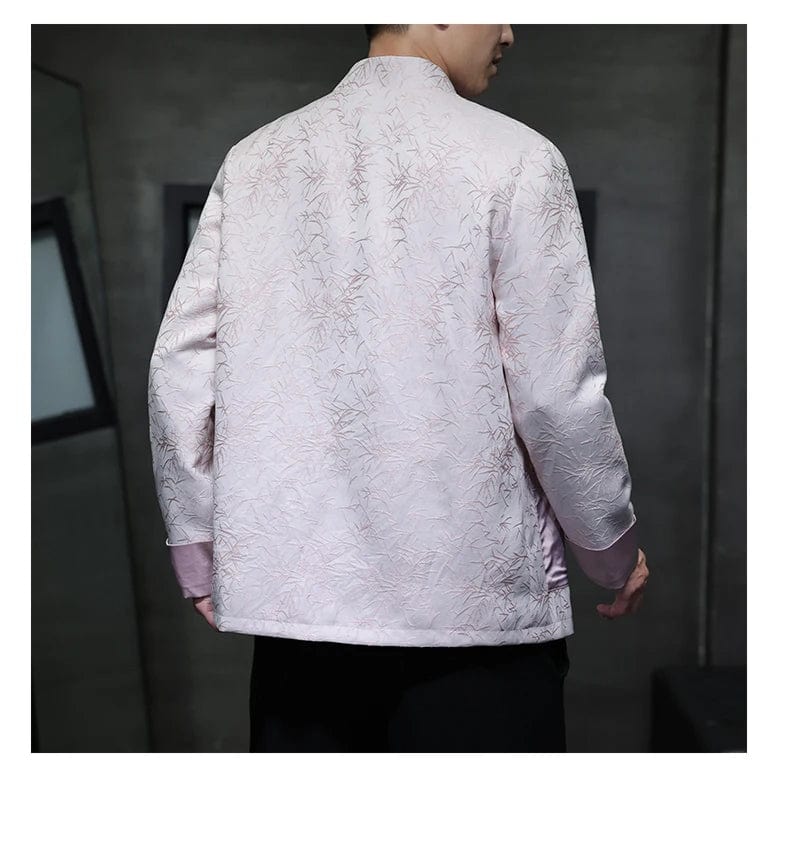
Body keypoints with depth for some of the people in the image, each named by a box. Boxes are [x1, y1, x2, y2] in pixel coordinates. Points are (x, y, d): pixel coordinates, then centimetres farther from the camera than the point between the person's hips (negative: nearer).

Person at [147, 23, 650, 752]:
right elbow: (558, 395, -8)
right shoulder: (512, 158, -5)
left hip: (291, 590, 4)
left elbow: (179, 368, 3)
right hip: (472, 599, -3)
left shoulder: (255, 160, 6)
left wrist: (198, 544, 13)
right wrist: (614, 550, 7)